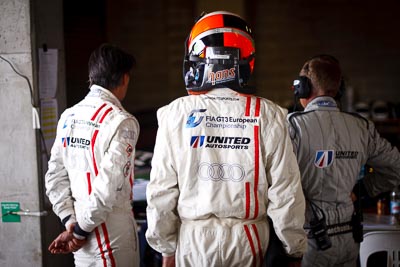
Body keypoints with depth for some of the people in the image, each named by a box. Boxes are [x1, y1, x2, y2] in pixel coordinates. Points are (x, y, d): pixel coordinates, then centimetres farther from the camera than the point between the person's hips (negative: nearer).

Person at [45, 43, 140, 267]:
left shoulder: (68, 117, 5)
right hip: (112, 229, -6)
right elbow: (108, 187, -20)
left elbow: (55, 176, 6)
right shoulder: (121, 122, -15)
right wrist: (81, 230, -10)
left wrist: (70, 221, 4)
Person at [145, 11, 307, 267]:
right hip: (248, 241, 0)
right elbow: (285, 191, -7)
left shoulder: (177, 114, -7)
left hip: (193, 239, 0)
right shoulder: (267, 116, -8)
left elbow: (162, 190, -4)